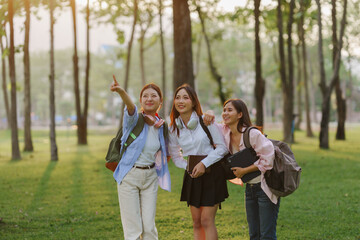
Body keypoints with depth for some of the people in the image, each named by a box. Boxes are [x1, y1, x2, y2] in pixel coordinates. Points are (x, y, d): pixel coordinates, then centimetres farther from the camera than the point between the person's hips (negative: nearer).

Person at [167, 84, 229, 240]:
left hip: (212, 173, -4)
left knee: (207, 221, -8)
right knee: (196, 223, 7)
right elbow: (175, 155, 14)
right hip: (192, 176, 4)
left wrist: (203, 164, -16)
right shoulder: (173, 129, 2)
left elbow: (222, 148, -8)